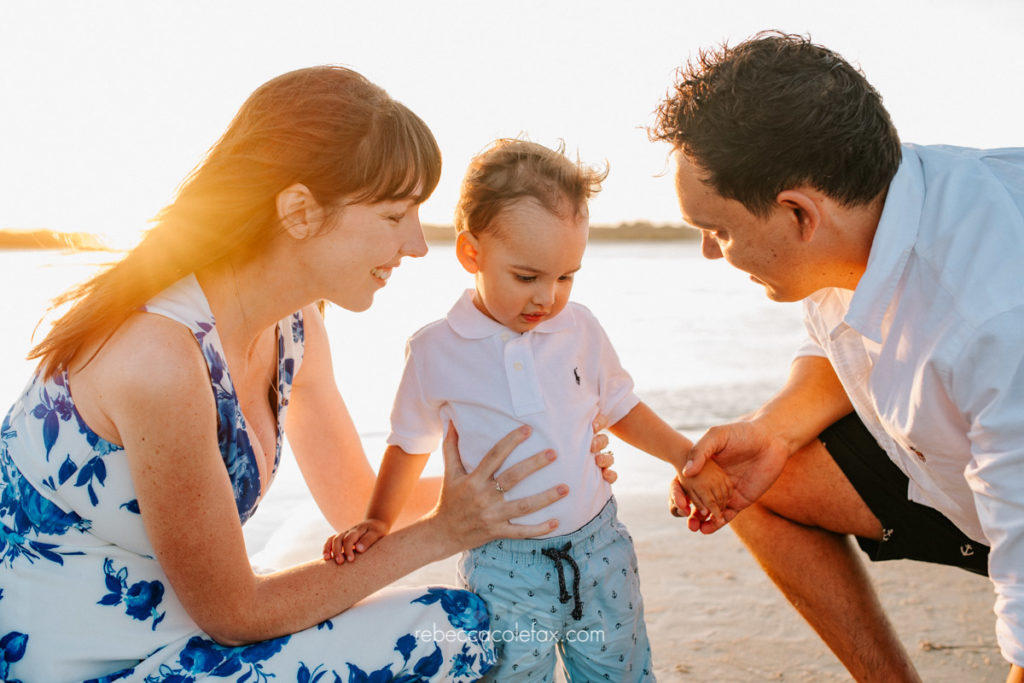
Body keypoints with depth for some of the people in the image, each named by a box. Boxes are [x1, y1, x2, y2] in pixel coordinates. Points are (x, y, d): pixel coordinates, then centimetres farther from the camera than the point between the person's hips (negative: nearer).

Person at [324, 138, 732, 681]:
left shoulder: (580, 329, -2)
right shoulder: (435, 351, -8)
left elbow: (620, 408, 13)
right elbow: (410, 442, 7)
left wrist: (686, 457, 5)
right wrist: (378, 521, 1)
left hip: (600, 548, 3)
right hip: (505, 569, -2)